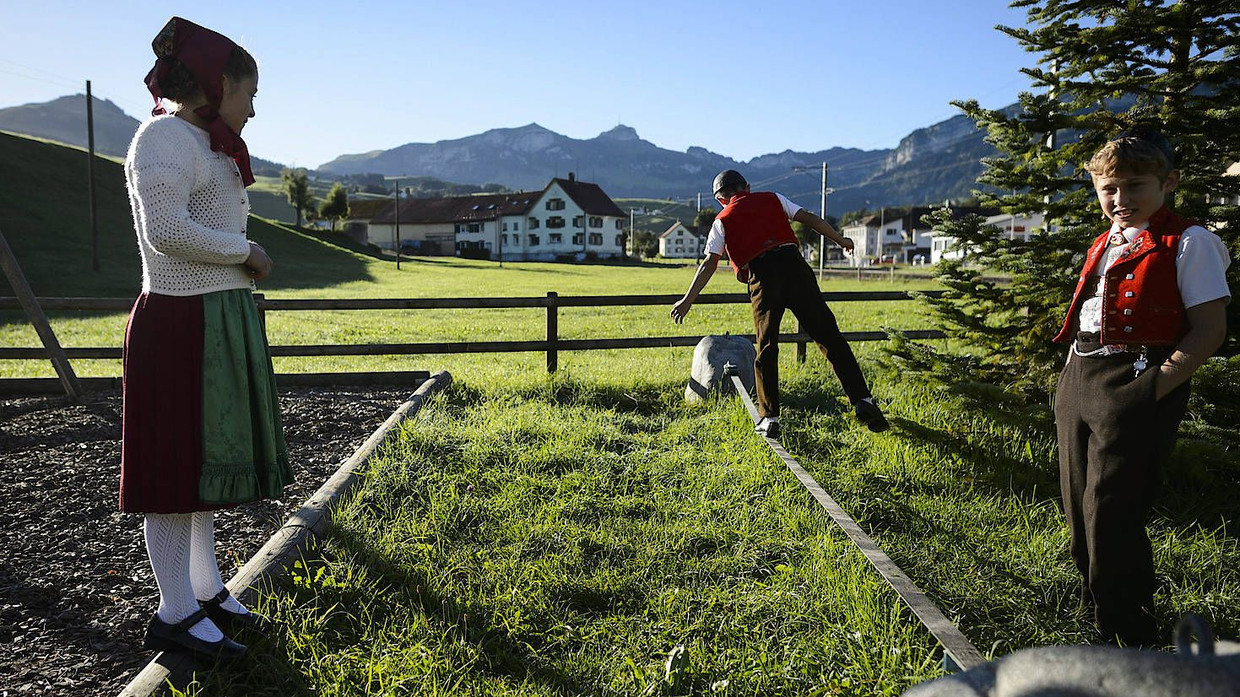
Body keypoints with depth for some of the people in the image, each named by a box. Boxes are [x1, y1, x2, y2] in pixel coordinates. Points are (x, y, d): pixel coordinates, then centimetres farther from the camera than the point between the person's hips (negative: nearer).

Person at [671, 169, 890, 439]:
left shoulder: (723, 220, 16)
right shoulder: (772, 199, 21)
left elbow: (709, 264, 8)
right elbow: (809, 219, 16)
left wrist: (688, 300, 11)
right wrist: (840, 240, 28)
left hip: (762, 278, -1)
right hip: (793, 264, 1)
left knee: (766, 350, 9)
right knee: (829, 336, 3)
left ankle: (769, 418, 6)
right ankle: (862, 400, -3)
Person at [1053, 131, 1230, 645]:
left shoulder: (1187, 244, -6)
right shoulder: (1104, 245, 16)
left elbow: (1210, 332, -10)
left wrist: (1150, 391, -18)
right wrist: (1072, 378, 11)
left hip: (1134, 388, -7)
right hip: (1079, 385, 7)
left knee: (1110, 517, -7)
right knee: (1080, 510, 14)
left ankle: (1132, 638, 9)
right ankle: (1095, 604, 33)